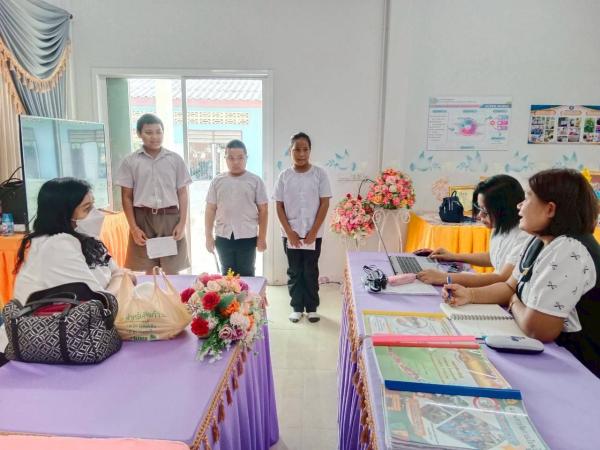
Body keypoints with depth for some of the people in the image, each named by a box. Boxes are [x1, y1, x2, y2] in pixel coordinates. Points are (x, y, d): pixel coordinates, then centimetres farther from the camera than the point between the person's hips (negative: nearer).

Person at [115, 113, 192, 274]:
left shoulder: (175, 159, 6)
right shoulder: (130, 161, 3)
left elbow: (182, 193, 6)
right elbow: (127, 197, 3)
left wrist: (182, 223, -4)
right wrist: (133, 228, -5)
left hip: (170, 218, 1)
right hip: (143, 219, 0)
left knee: (172, 271, 6)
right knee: (146, 272, 2)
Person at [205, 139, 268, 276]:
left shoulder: (255, 180, -2)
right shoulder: (217, 181, 4)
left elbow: (263, 210, -1)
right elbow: (210, 210, 7)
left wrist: (262, 237, -3)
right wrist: (208, 236, 4)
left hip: (247, 237, -2)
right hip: (223, 237, 2)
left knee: (246, 275, 8)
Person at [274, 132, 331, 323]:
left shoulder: (319, 174, -4)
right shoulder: (284, 176, -1)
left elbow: (325, 204, -5)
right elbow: (279, 206, 1)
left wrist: (313, 231, -9)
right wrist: (289, 232, -7)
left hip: (313, 234, -1)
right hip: (290, 234, 1)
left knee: (311, 271, 8)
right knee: (294, 271, 10)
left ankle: (312, 307, 22)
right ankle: (297, 307, 23)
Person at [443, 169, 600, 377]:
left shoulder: (568, 253, -28)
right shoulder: (539, 242, 5)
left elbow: (536, 329, -29)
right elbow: (511, 287, 12)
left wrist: (514, 304, -8)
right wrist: (469, 294, -6)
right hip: (544, 351, 8)